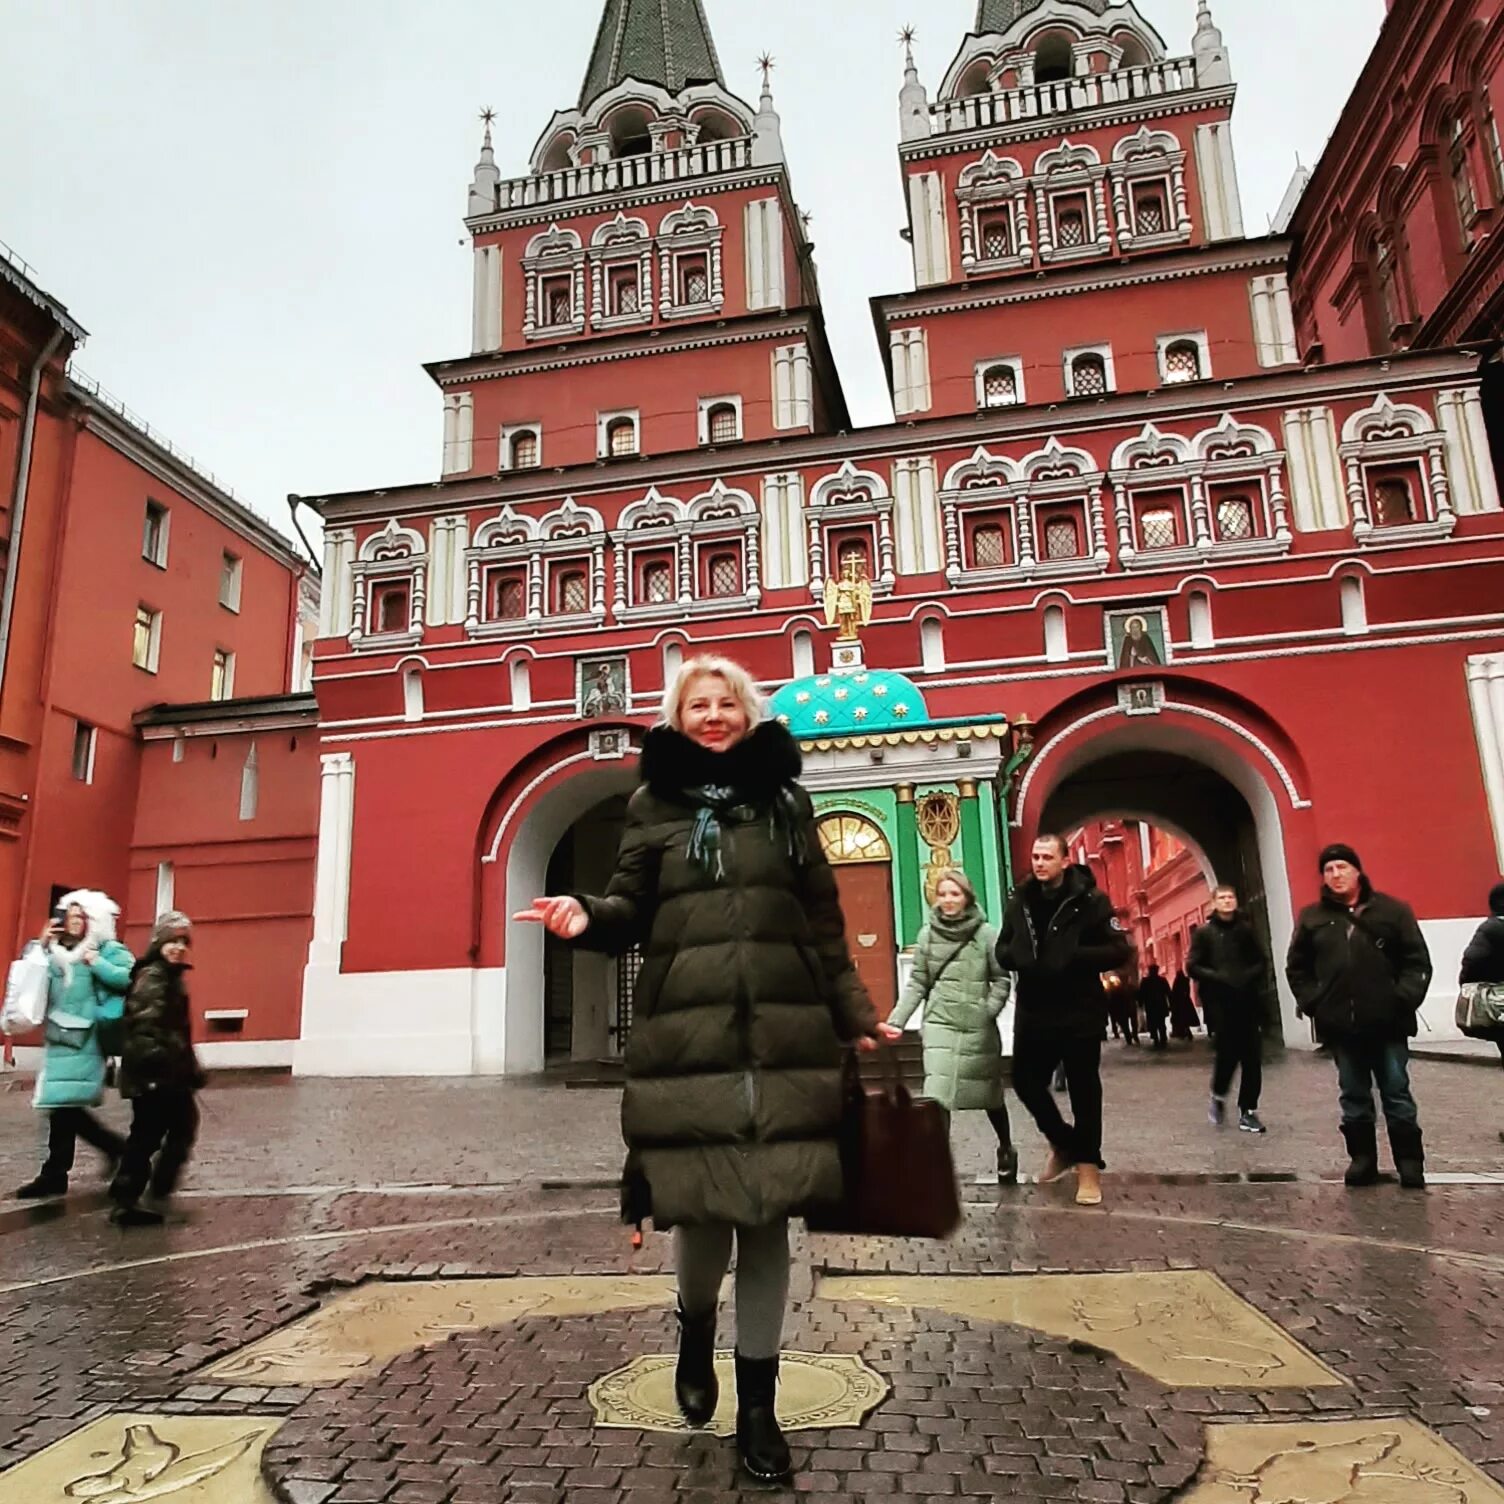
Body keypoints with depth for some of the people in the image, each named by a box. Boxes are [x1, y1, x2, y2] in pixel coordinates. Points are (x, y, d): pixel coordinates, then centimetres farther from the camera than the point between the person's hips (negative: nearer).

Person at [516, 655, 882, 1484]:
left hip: (785, 1035, 2)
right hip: (689, 1035, -1)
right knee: (704, 1208, 2)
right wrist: (589, 917, -18)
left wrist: (859, 1017, 12)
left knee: (769, 1216, 6)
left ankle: (758, 1406, 23)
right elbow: (633, 910, 5)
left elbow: (824, 925, 13)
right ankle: (696, 1332, 38)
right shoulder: (653, 804, 8)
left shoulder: (786, 801, 12)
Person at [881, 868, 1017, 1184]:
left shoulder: (986, 933, -2)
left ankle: (1006, 1150, 40)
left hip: (979, 1027, 0)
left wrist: (990, 1010, -13)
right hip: (940, 1024, 0)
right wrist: (897, 1020, -6)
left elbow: (1002, 979, 1)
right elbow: (917, 984, 3)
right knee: (937, 1096, -12)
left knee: (990, 1093, 15)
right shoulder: (927, 935, 2)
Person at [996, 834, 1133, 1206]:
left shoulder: (1090, 900, -7)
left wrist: (1073, 958, -22)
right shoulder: (1019, 900, 6)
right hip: (1033, 1010, 4)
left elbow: (1119, 950, -10)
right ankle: (1063, 1143, 32)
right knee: (1026, 1081, 8)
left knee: (1083, 1089, 4)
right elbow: (1002, 949, 13)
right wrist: (1019, 957, -10)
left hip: (1080, 1011, -4)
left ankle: (1088, 1165, 19)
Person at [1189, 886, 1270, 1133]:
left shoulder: (1246, 929, 10)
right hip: (1221, 1002, -3)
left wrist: (1251, 976, -6)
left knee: (1252, 1056, 0)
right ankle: (1219, 1096, 16)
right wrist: (1219, 978, -15)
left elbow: (1262, 960, 14)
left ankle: (1248, 1111, 10)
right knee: (1228, 1052, -11)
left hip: (1249, 1000, 3)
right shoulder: (1204, 933, 3)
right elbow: (1193, 966, -1)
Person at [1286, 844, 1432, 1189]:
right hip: (1340, 1026, 2)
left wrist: (1403, 1000, -11)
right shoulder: (1312, 918, 6)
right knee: (1354, 1097, 10)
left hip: (1387, 1022, -2)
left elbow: (1417, 961, -1)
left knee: (1397, 1094, 6)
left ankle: (1409, 1162, 17)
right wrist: (1312, 1003, -1)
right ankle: (1362, 1158, 20)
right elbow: (1296, 968, 10)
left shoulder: (1392, 910, 0)